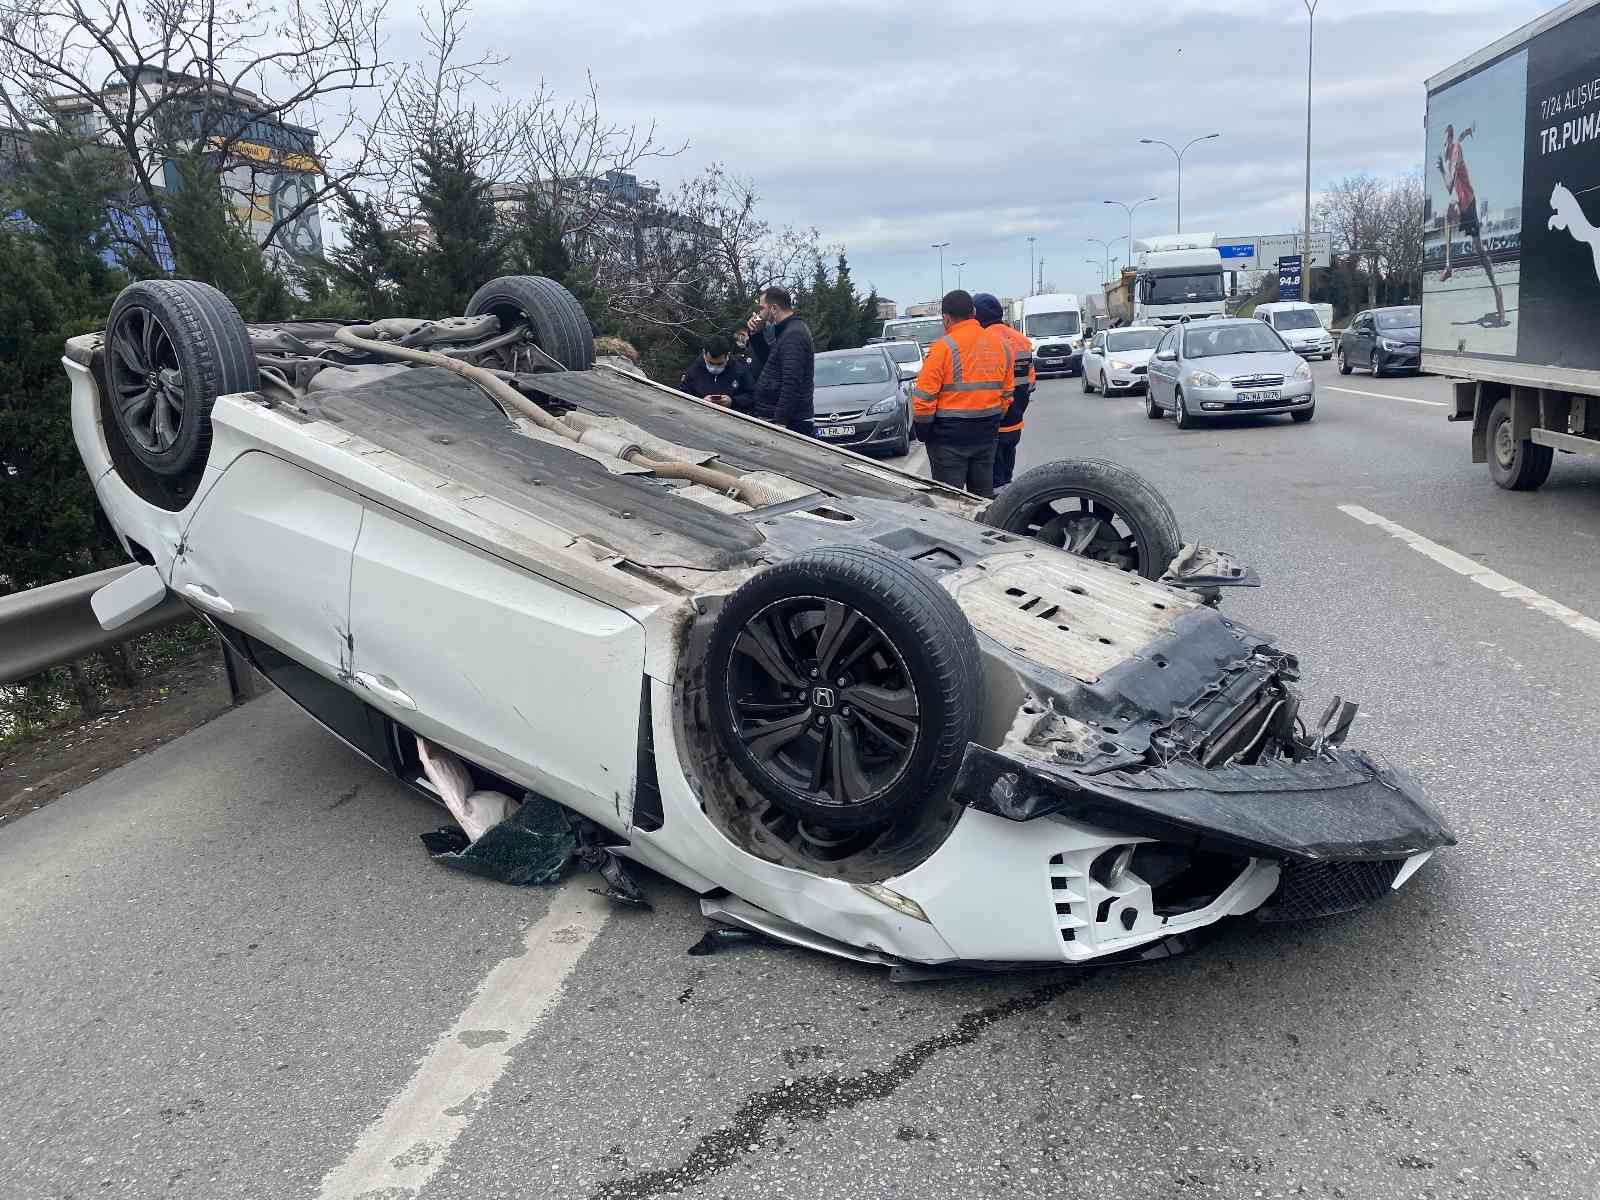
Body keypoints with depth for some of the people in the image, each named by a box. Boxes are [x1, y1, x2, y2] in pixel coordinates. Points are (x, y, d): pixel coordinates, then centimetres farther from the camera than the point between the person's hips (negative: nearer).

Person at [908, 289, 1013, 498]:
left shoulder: (943, 347, -13)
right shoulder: (1000, 343, 6)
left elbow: (924, 397, -15)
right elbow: (1007, 393, 11)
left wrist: (923, 430, -2)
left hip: (949, 436, -6)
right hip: (987, 434, 6)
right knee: (984, 494, 14)